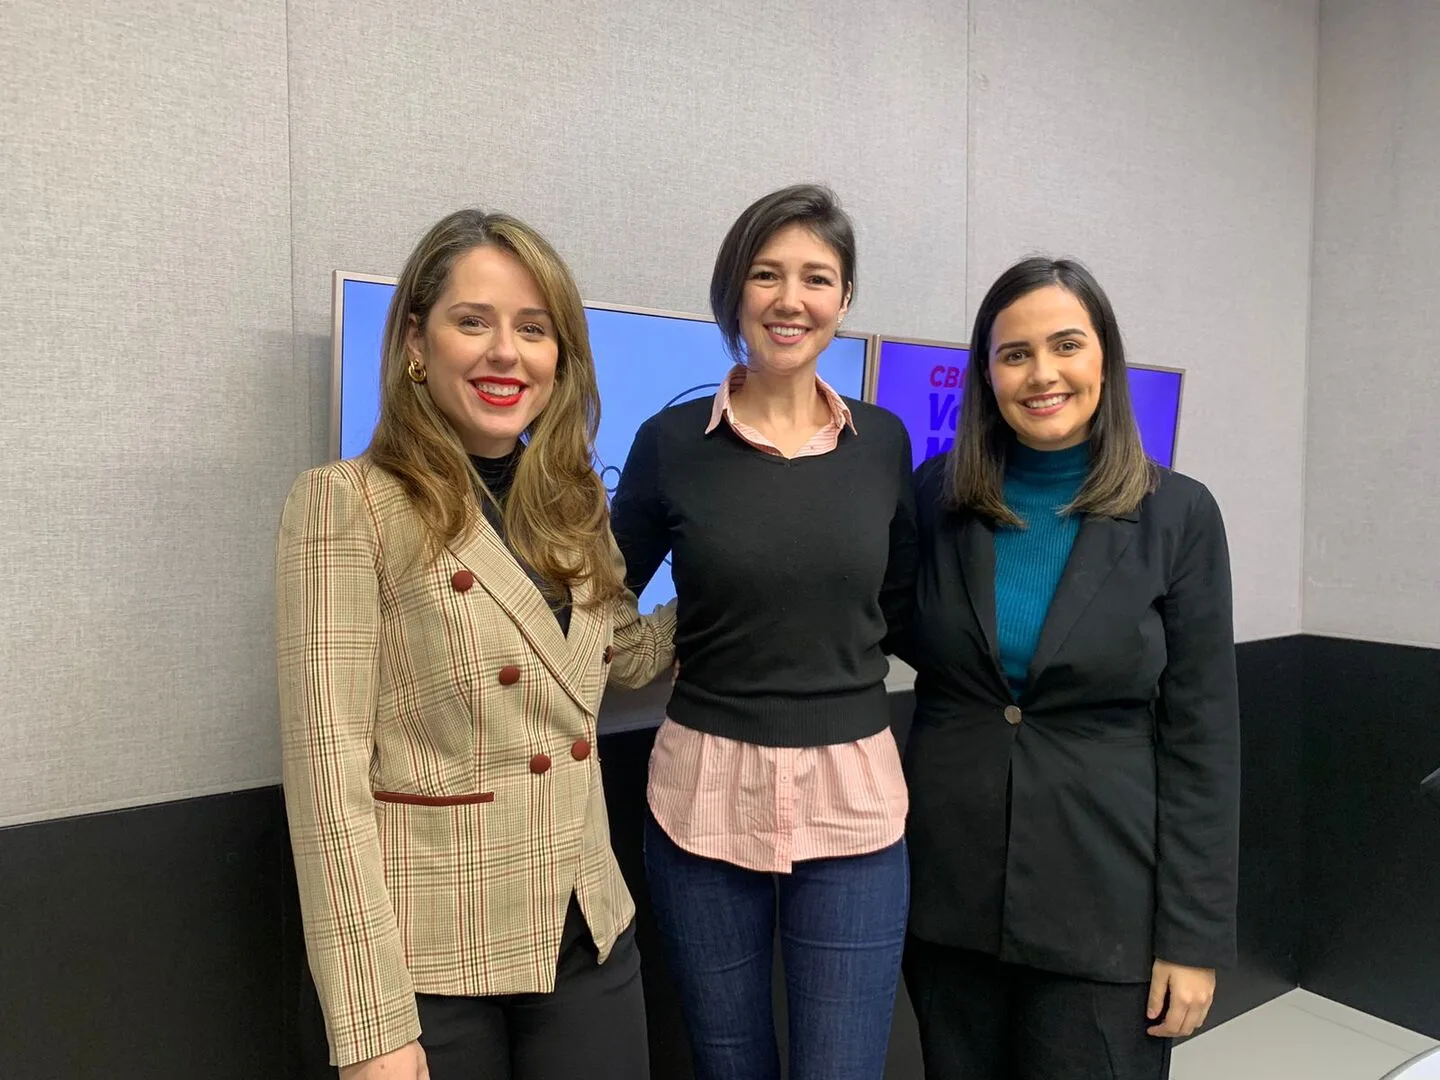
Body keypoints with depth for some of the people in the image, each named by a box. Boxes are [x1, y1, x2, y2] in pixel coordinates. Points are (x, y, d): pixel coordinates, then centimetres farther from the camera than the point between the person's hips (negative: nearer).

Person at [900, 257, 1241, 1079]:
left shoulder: (1178, 513, -6)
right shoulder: (936, 496, -2)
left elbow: (1200, 739, -5)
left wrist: (1194, 932, -5)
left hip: (1104, 897, -2)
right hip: (948, 885, 2)